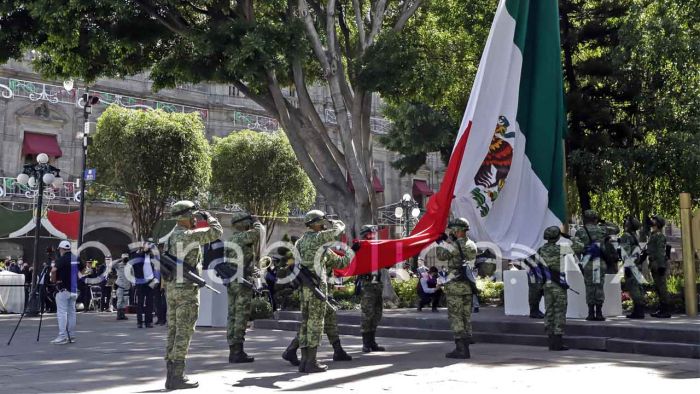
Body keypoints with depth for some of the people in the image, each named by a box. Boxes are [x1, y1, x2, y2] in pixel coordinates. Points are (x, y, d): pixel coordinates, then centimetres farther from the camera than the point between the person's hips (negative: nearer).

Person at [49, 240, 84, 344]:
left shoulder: (62, 259, -11)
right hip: (74, 289, 7)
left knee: (62, 312, -6)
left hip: (63, 289, -7)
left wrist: (53, 280, -10)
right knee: (71, 312, 10)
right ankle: (71, 336, 13)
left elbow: (53, 270, -26)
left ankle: (62, 337, -11)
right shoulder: (77, 258, 8)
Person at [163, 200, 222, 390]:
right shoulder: (189, 236, -14)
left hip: (171, 288, 9)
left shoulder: (172, 235, 12)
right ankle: (177, 376, -5)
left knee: (174, 332, 9)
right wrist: (208, 216, 6)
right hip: (187, 289, -9)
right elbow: (216, 232, -10)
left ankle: (171, 375, 12)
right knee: (184, 333, -6)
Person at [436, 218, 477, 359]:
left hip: (455, 285, -7)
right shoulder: (472, 245, 10)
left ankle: (460, 349, -6)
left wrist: (440, 243, 2)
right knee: (466, 316, 11)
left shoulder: (455, 245, -14)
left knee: (455, 316, -3)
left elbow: (442, 255, -13)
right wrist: (448, 240, 19)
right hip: (468, 285, 7)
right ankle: (465, 348, 14)